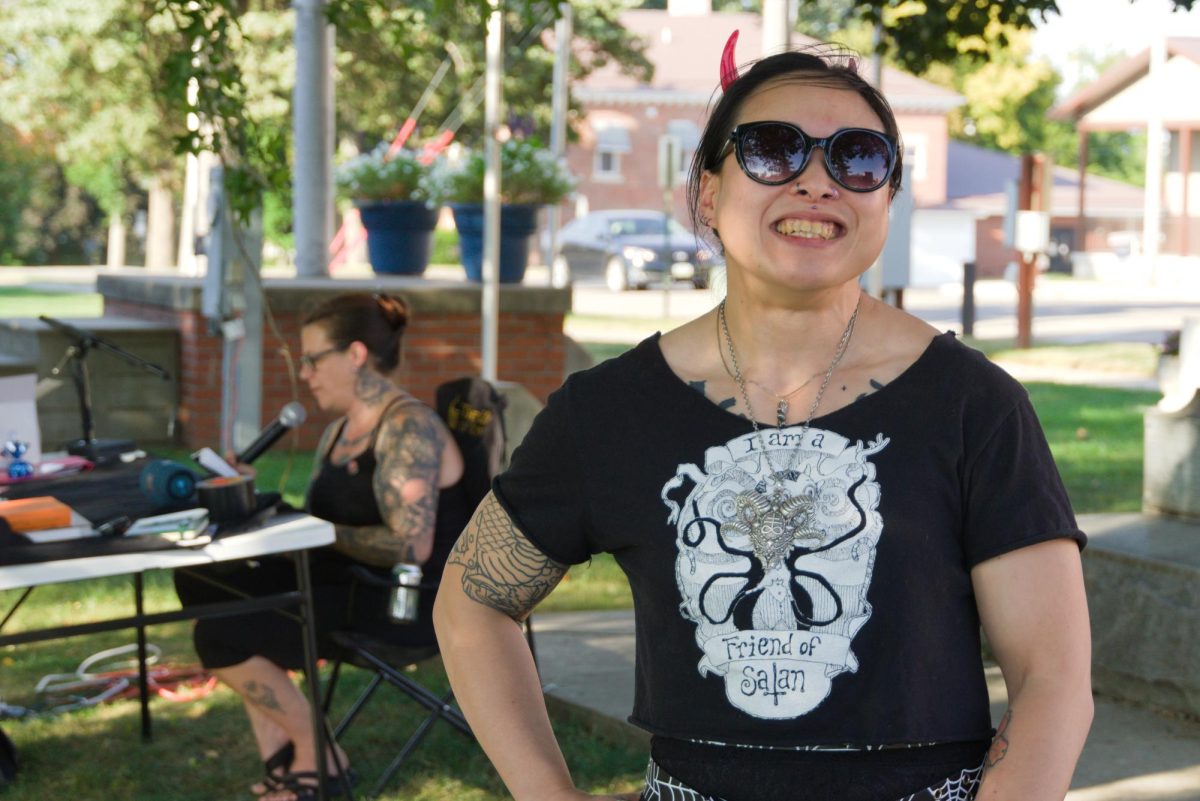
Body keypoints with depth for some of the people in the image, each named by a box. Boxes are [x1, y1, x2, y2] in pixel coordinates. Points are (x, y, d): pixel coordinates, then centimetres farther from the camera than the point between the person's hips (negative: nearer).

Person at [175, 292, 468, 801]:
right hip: (347, 581, 11)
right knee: (200, 581, 4)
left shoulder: (407, 426, -18)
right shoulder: (338, 432, 14)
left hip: (408, 606, -11)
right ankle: (279, 755, -1)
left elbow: (413, 546, -27)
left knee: (221, 635, -17)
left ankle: (318, 756, 2)